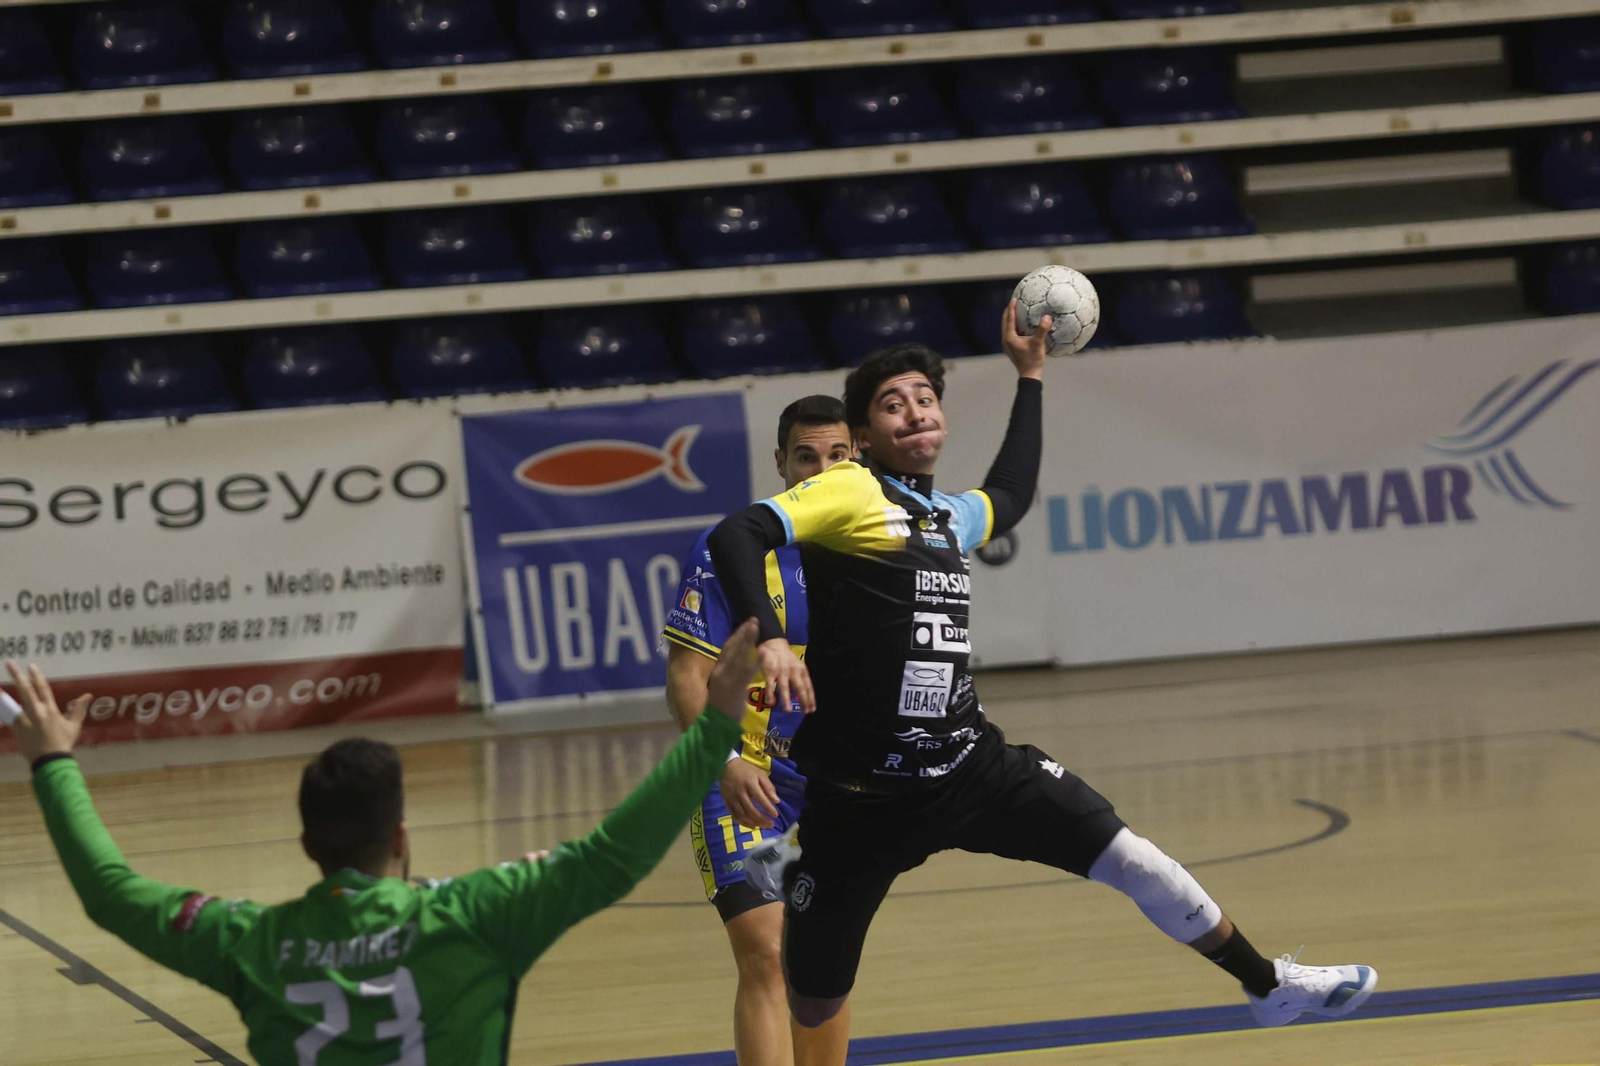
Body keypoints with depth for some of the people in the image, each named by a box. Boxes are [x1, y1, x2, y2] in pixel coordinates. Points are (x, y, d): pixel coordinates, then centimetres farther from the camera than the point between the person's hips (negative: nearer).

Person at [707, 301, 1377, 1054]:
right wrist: (767, 639, -34)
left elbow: (1011, 495, 40)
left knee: (1129, 859, -5)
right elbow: (735, 536, -20)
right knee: (810, 1010, 3)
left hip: (972, 764, 6)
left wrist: (1030, 376, 40)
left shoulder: (952, 516, 16)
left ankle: (1269, 986, 13)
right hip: (862, 795, -6)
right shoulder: (849, 494, -7)